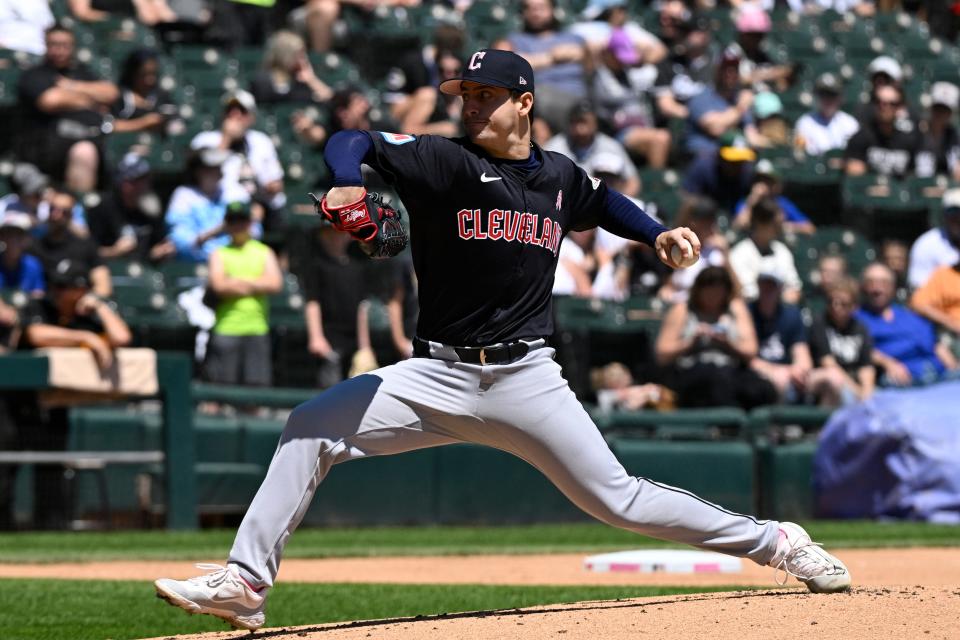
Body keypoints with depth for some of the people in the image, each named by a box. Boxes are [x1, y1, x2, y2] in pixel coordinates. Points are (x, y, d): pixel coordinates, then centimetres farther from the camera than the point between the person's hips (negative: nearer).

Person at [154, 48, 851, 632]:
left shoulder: (561, 176, 6)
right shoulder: (444, 160, -5)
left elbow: (601, 201, 30)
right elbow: (352, 141, -17)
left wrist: (658, 233, 14)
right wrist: (348, 185, -39)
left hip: (527, 379, 0)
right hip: (438, 376, 0)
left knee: (615, 498, -3)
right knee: (311, 428, -17)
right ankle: (244, 584, -14)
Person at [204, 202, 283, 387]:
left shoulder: (264, 252, 15)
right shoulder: (219, 254, 10)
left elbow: (275, 283, -1)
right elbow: (219, 285, -7)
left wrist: (237, 282, -2)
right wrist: (254, 286, -2)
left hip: (257, 329, 1)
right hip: (225, 330, -1)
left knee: (258, 383, -2)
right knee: (220, 384, -5)